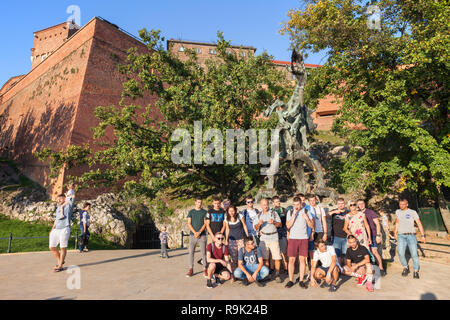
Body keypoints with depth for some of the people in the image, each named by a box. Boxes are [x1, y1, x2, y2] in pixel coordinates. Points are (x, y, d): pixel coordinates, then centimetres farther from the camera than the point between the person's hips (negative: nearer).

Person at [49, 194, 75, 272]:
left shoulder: (69, 205, 4)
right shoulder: (58, 208, 23)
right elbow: (56, 219, 26)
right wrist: (52, 229, 20)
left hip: (64, 229, -7)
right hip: (56, 230, 7)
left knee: (63, 248, -4)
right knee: (52, 247, 5)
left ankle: (60, 266, 5)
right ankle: (60, 261, 24)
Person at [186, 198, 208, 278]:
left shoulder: (204, 212, 6)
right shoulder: (191, 212, 10)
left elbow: (205, 223, 1)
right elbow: (189, 224, 4)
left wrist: (199, 232, -11)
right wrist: (194, 232, -9)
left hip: (202, 235, -1)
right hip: (192, 235, 2)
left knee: (203, 252, -2)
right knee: (191, 252, 2)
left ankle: (205, 269, 4)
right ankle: (191, 269, 10)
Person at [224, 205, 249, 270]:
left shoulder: (239, 216, -8)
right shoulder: (227, 219, -3)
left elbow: (244, 226, 1)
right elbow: (227, 229, 8)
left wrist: (247, 236, 1)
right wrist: (226, 240, 10)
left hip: (241, 238, -1)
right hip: (232, 239, 1)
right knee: (233, 255, 3)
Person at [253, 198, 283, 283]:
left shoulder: (274, 213, 7)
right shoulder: (259, 215, 13)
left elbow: (280, 224, 4)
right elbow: (256, 228, 7)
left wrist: (274, 222, -16)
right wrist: (259, 224, -15)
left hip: (274, 238, -2)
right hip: (263, 238, 2)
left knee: (277, 257, -7)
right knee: (265, 258, 2)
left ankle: (276, 274, 5)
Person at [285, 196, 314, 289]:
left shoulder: (306, 212, 5)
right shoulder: (290, 212, 4)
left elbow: (312, 226, 5)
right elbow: (288, 226, -5)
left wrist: (307, 218, -13)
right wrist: (294, 215, -13)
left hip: (303, 238, 0)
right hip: (293, 238, 0)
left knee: (302, 259, 2)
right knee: (291, 259, 0)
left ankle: (301, 280, 13)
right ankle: (291, 280, 10)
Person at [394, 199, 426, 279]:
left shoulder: (413, 212, 1)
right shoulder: (397, 212, 13)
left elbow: (419, 224, -2)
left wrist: (423, 235, -9)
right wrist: (395, 232, 29)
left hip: (411, 235, -2)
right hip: (401, 236, 2)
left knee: (414, 254, -6)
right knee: (401, 253, -12)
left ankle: (416, 271, 12)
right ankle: (405, 267, 12)